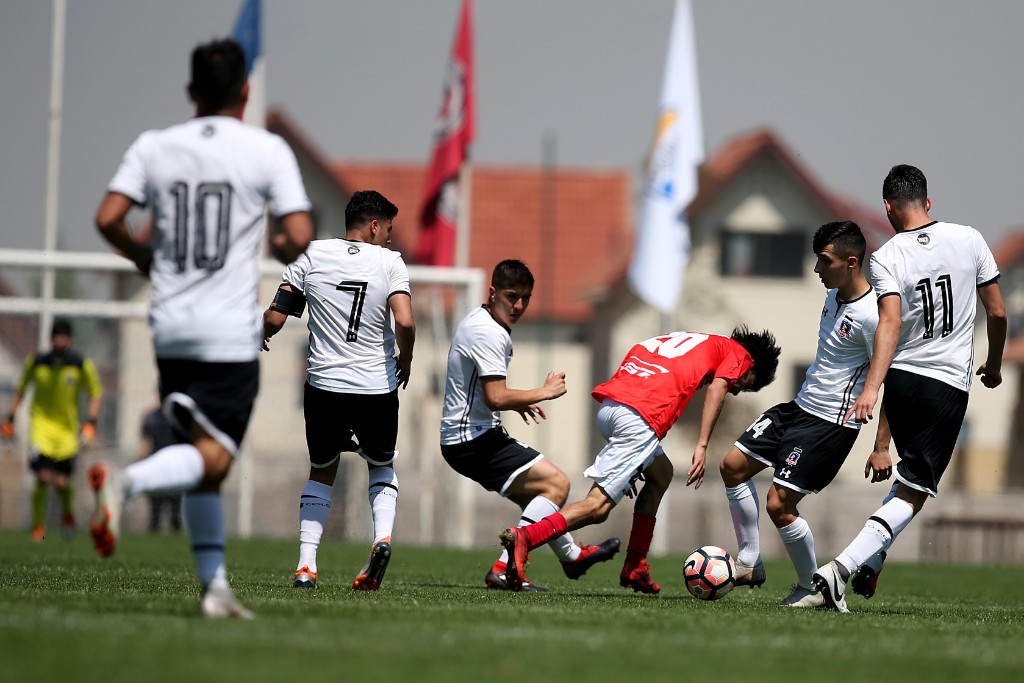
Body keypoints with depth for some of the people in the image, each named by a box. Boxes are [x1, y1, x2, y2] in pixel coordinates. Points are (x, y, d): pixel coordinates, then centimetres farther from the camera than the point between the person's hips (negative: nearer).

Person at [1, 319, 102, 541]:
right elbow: (20, 389, 14)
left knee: (62, 482, -6)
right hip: (41, 428, 0)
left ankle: (68, 513, 28)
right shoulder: (36, 362, 0)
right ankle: (38, 527, -1)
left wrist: (90, 422, -7)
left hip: (68, 430, 0)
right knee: (43, 477, -16)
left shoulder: (82, 365, -3)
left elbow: (96, 394, 6)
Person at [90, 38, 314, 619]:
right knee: (212, 457, -7)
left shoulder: (154, 147, 5)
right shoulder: (268, 150, -3)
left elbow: (108, 219, -3)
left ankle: (215, 583, 10)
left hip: (170, 328, 5)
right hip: (231, 332, -5)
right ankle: (125, 481, -34)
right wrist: (280, 247, 14)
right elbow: (300, 238, -10)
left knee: (205, 461, 13)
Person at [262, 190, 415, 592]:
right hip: (378, 388, -1)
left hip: (324, 385, 1)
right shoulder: (389, 262, -3)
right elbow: (405, 323, -16)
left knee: (322, 472, 20)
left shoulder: (312, 256, 1)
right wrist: (404, 361, 4)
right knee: (382, 468, 24)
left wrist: (263, 336, 23)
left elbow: (274, 319, -1)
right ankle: (382, 536, -3)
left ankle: (306, 565, 6)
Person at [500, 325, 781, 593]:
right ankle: (524, 538, -27)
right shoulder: (738, 354, 19)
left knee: (661, 473, 28)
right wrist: (702, 447, -10)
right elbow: (716, 389, -3)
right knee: (598, 506, -9)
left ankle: (635, 568, 24)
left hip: (608, 406, 8)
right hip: (639, 417, -8)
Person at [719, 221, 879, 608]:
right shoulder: (833, 295, 6)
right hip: (800, 406, 10)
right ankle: (749, 564, 17)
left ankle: (812, 588, 8)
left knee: (779, 505, -12)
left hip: (831, 423, -10)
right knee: (733, 466, 12)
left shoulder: (870, 315, -21)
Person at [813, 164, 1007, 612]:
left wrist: (871, 387, -27)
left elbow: (890, 322, -20)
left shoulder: (886, 258, -6)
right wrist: (994, 365, 21)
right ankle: (843, 567, -18)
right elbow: (997, 312, 5)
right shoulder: (969, 240, -1)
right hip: (949, 385, -2)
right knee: (913, 495, -2)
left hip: (900, 379, 2)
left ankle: (869, 566, 22)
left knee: (912, 472, 28)